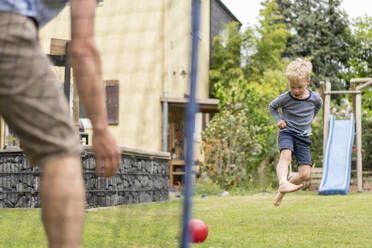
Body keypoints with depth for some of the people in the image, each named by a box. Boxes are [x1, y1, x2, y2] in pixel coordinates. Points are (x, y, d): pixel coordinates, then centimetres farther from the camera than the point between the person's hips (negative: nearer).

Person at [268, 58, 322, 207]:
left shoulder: (314, 97, -3)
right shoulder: (285, 98, -8)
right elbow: (272, 106, 11)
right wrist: (278, 120, -3)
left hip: (303, 137, 3)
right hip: (287, 133, -3)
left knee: (305, 174, -7)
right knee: (286, 155, -37)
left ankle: (281, 192, 18)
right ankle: (283, 184, -61)